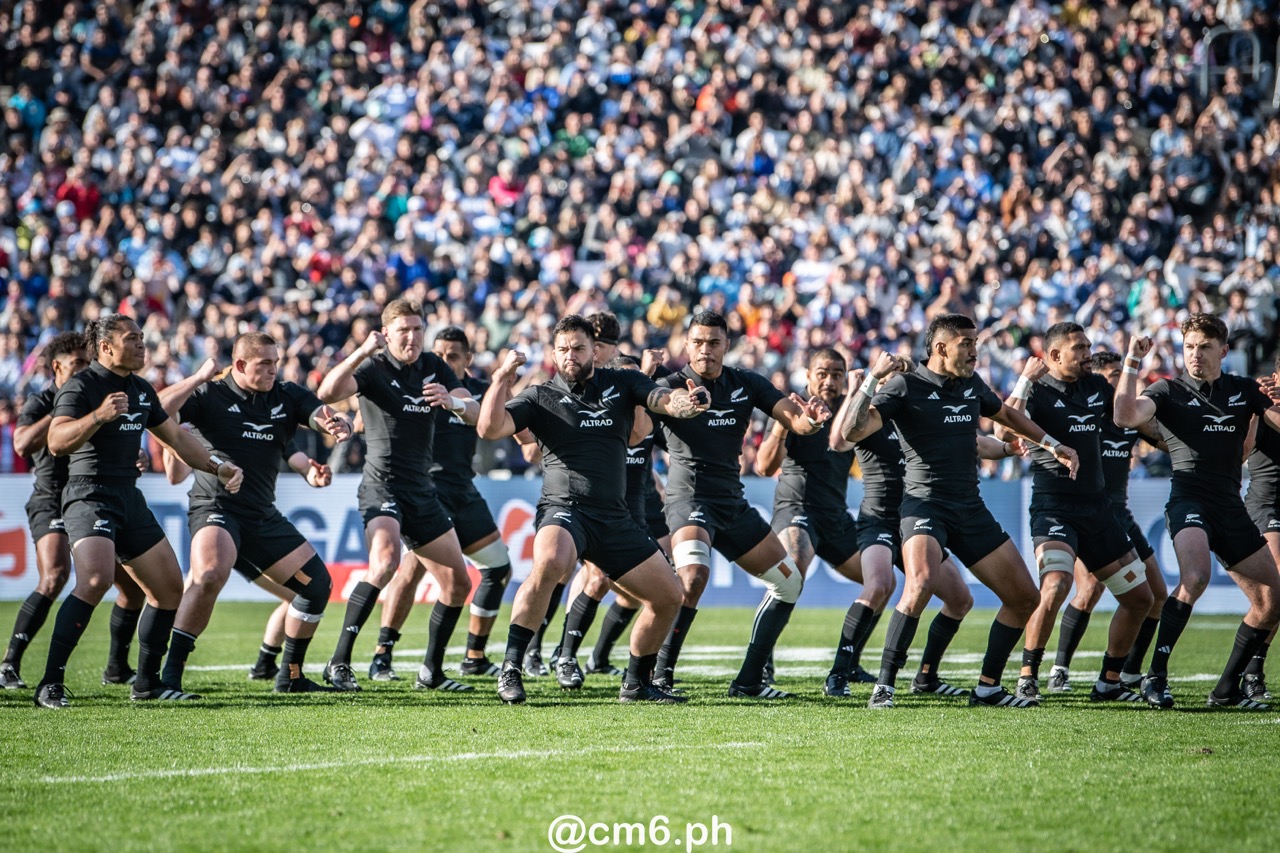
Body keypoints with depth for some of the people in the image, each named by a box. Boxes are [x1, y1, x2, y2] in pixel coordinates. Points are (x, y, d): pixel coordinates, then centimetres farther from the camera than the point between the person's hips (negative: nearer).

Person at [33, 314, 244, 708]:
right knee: (96, 579, -28)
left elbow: (175, 436, 27)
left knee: (169, 587, 9)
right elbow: (56, 442, -25)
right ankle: (50, 685, -25)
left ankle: (147, 683, 21)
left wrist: (218, 466, 20)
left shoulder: (141, 390, 15)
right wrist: (99, 415, -39)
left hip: (129, 498, 9)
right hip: (90, 495, -9)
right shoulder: (81, 387, -10)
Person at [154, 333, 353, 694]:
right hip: (215, 508, -6)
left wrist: (339, 425, -23)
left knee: (317, 582, 3)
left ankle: (291, 676, 18)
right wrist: (199, 378, -21)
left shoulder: (287, 396, 7)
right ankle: (170, 673, -27)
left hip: (263, 516, 6)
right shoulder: (210, 396, -6)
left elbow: (328, 419, 1)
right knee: (211, 574, -33)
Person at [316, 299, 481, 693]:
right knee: (385, 558, -31)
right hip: (383, 486, -7)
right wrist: (361, 353, -36)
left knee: (458, 583, 8)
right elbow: (327, 393, -25)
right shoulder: (374, 368, -7)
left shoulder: (434, 367, 9)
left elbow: (475, 412, 1)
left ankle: (431, 672, 22)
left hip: (423, 491, 7)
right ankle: (339, 663, -29)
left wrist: (452, 402, -21)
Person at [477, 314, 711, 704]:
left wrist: (684, 402, -28)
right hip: (565, 509, -5)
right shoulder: (541, 397, 3)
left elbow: (665, 400, -5)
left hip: (614, 519, 5)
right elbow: (489, 428, -8)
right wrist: (502, 377, -21)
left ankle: (636, 683, 24)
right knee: (549, 563, -37)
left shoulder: (622, 384, 11)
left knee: (668, 596, 5)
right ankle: (511, 669, -31)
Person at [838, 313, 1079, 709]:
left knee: (1024, 597, 5)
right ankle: (883, 686, -25)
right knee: (922, 583, -32)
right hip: (925, 504, -7)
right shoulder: (906, 386, -8)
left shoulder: (972, 385, 11)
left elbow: (1006, 415, 33)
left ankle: (988, 687, 17)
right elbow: (851, 431, -18)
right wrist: (872, 379, -26)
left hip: (971, 509, 7)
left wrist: (1052, 445, 31)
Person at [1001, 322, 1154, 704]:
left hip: (1097, 507, 7)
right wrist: (1026, 380, -22)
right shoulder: (1037, 390, -7)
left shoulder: (1097, 387, 12)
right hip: (1054, 509, -7)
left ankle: (1109, 683, 22)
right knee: (1056, 586, -29)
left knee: (1139, 597, 10)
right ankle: (1028, 677, -16)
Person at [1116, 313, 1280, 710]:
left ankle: (1227, 690, 15)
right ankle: (1156, 676, -27)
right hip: (1189, 498, -6)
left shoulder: (1244, 390, 14)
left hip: (1231, 507, 6)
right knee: (1195, 576, -32)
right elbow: (1126, 416, -14)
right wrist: (1132, 363, -18)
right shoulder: (1170, 390, 2)